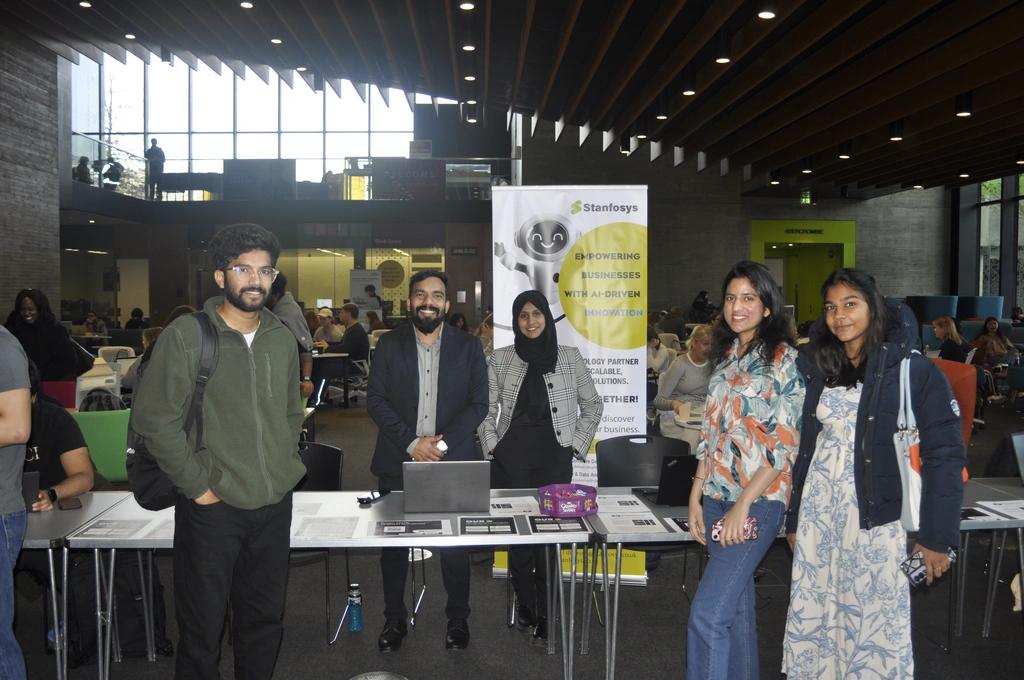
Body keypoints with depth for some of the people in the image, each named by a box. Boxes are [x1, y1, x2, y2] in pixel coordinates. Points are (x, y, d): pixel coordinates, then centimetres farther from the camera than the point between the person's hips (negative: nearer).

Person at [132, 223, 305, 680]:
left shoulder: (282, 339, 7)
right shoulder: (185, 335, -8)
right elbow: (153, 418, -11)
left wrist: (284, 467, 7)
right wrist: (198, 484, -11)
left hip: (275, 505, 5)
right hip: (213, 507, -4)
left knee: (264, 621, 16)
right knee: (202, 626, 8)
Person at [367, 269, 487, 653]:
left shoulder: (468, 348, 4)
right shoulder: (389, 345, 4)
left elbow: (479, 404, 0)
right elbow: (376, 401, -2)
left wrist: (442, 442, -13)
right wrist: (412, 443, -13)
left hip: (453, 463, 0)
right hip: (398, 463, 1)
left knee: (455, 546, 7)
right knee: (393, 545, 9)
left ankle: (458, 620, 25)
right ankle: (394, 620, 26)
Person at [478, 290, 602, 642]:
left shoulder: (570, 357, 5)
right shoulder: (500, 359, 6)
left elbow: (593, 405, 11)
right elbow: (486, 408, 8)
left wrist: (576, 443, 4)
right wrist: (491, 444, -1)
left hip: (554, 456, 0)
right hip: (512, 456, 1)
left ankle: (545, 614, 12)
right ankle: (525, 603, 23)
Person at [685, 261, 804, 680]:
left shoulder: (783, 358, -9)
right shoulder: (726, 357, 12)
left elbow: (787, 443, -13)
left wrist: (743, 504, -17)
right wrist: (697, 496, 10)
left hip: (758, 501, -7)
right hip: (717, 497, 7)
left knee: (707, 614, -11)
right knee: (736, 605, 15)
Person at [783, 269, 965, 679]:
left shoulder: (914, 371, -7)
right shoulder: (819, 369, 8)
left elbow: (944, 456, -8)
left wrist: (937, 536, -11)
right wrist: (794, 519, 15)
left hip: (876, 517, -4)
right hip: (818, 512, 5)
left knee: (874, 626, 2)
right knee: (811, 620, 11)